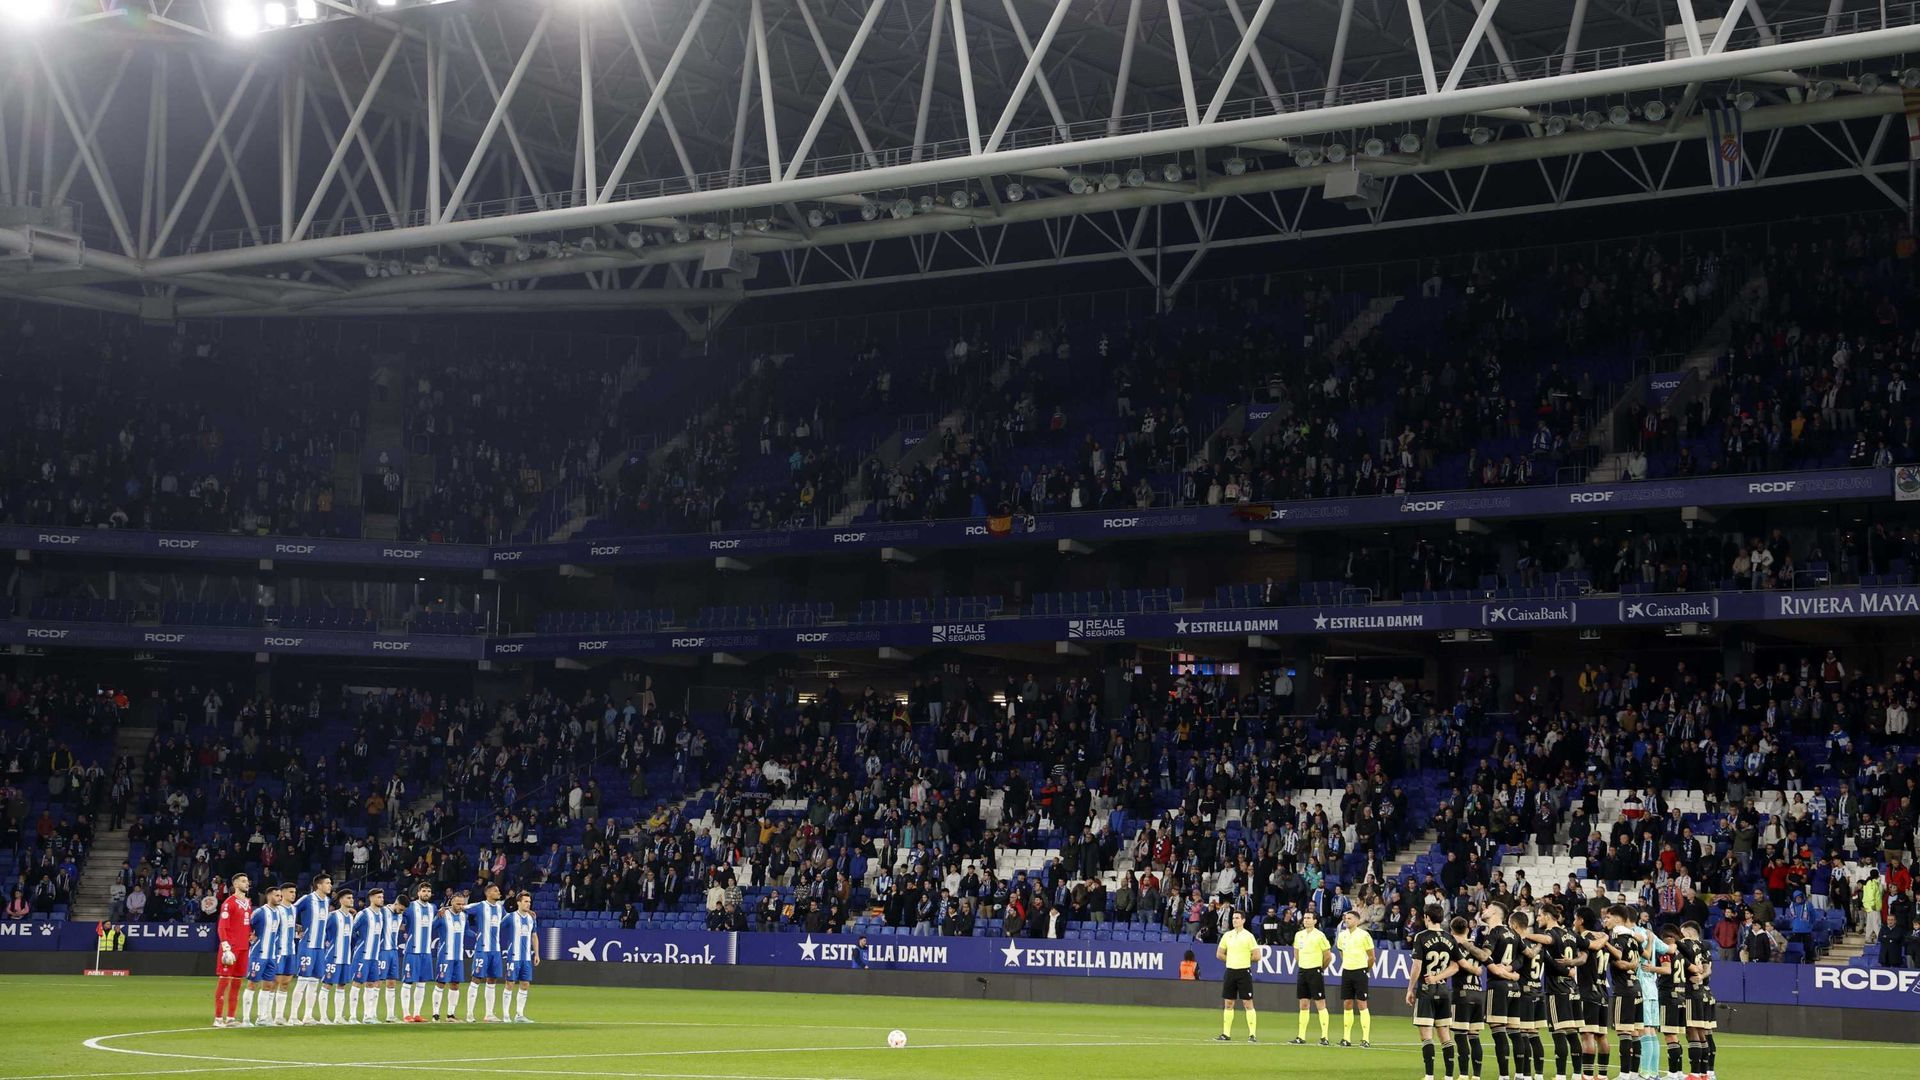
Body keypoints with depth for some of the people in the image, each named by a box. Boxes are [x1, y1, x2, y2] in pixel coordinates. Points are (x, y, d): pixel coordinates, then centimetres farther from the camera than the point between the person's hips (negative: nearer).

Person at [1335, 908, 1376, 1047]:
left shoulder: (1364, 935, -8)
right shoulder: (1342, 935, 8)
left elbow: (1371, 956, 0)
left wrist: (1366, 970, 7)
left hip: (1360, 972, -5)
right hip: (1346, 972, 5)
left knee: (1362, 1004, -6)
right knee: (1347, 1005, 5)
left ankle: (1366, 1038, -4)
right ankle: (1346, 1038, 9)